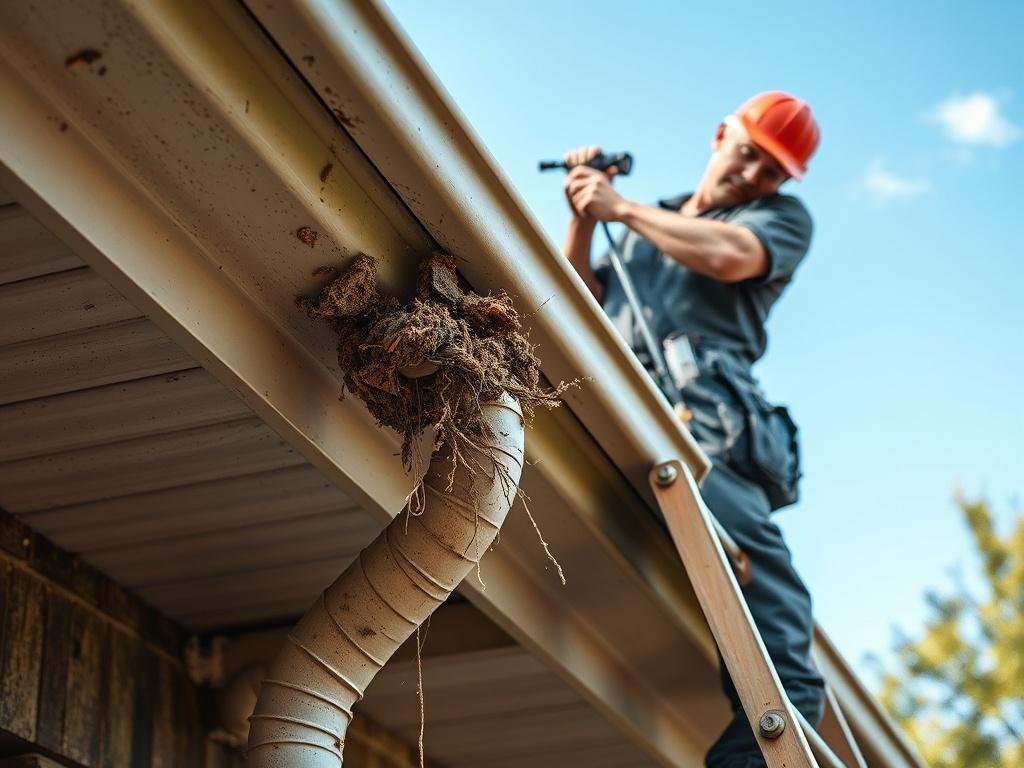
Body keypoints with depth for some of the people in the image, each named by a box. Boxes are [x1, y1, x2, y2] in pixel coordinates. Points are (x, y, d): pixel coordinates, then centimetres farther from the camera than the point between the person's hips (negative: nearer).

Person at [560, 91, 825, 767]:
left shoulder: (782, 217, 20)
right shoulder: (647, 222, 36)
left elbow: (729, 257, -4)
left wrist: (621, 209, 4)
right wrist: (584, 217, 16)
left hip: (701, 394, -7)